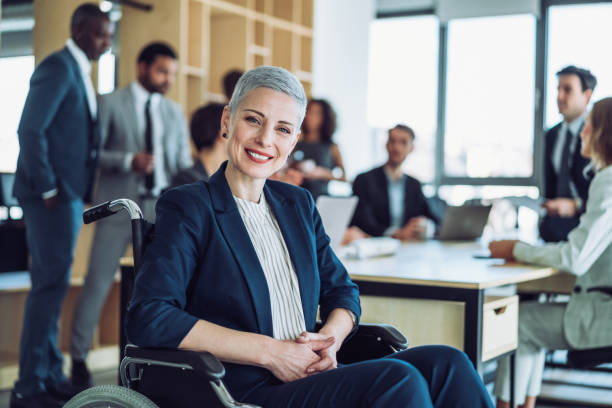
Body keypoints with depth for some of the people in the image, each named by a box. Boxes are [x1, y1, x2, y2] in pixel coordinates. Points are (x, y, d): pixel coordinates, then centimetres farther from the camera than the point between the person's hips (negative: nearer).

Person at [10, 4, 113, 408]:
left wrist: (78, 193, 9)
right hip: (53, 194, -9)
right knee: (51, 285, -7)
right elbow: (30, 130, -17)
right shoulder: (58, 67, -10)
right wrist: (48, 190, -17)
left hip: (70, 194, 9)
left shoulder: (81, 74, 18)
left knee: (52, 287, 13)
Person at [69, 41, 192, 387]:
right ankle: (79, 356, 10)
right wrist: (129, 161, -19)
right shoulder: (111, 104, 3)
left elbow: (183, 162, 12)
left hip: (162, 207, 4)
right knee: (99, 281, -3)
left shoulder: (175, 113, 15)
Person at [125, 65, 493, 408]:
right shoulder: (188, 207, -3)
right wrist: (269, 352, -17)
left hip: (311, 374, 6)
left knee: (446, 364, -19)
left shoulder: (298, 204, 18)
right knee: (398, 378, -29)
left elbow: (342, 291, 23)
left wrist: (329, 340, -3)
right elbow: (149, 318, -15)